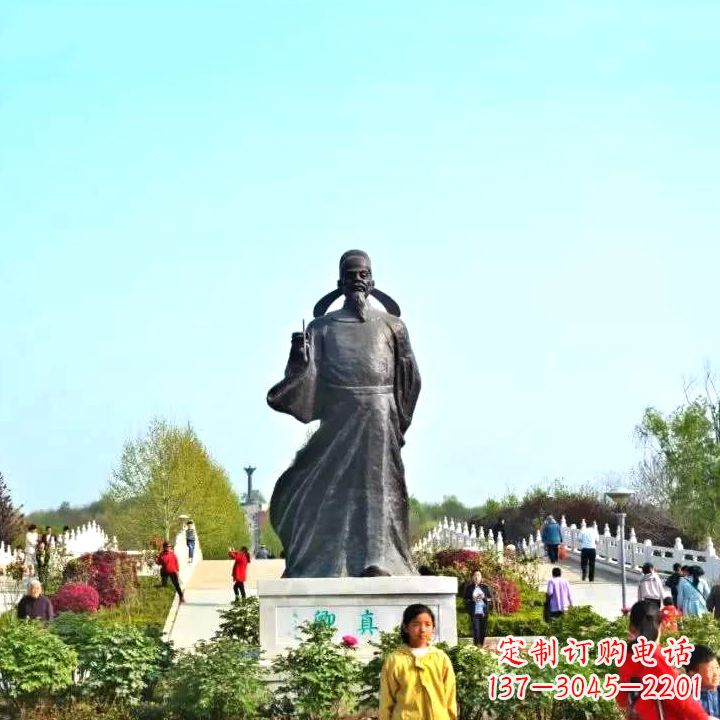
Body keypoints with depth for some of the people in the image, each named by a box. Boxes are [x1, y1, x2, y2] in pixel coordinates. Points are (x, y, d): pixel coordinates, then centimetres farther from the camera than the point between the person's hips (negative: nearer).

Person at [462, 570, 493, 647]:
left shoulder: (485, 587, 10)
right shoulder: (469, 588, 5)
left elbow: (490, 597, 10)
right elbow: (465, 599, 4)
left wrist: (484, 597, -9)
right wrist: (472, 599, -13)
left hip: (484, 611, 2)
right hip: (474, 612, -2)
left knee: (483, 629, 2)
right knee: (476, 629, -11)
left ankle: (482, 645, 13)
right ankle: (477, 645, -10)